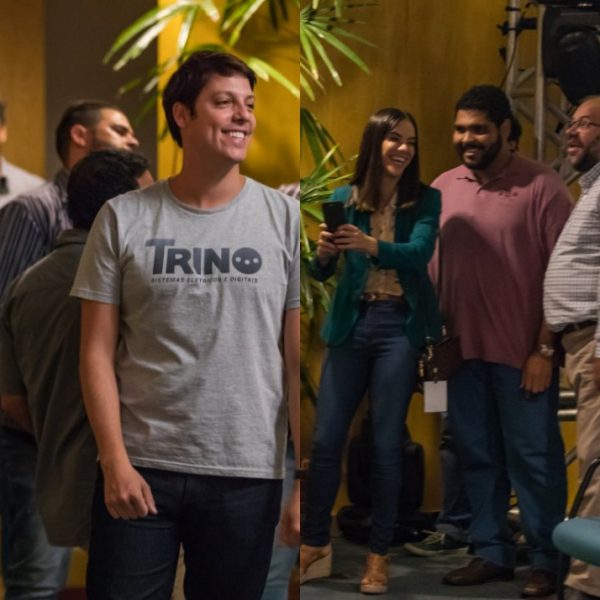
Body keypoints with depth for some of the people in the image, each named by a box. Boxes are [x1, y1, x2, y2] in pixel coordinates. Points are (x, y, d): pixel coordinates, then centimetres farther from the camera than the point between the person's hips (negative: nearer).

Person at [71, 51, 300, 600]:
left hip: (248, 474, 0)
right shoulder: (123, 219, 1)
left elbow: (301, 360, -1)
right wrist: (115, 462, -9)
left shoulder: (285, 219, 0)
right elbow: (98, 353, 0)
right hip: (139, 466, 0)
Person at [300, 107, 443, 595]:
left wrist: (370, 245, -35)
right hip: (352, 323, 2)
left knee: (386, 444, -1)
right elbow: (322, 273, 0)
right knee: (325, 439, 3)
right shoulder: (344, 199, 4)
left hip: (401, 326, -2)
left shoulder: (426, 199, 0)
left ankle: (379, 555, 9)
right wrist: (323, 253, -24)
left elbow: (419, 252, -18)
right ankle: (315, 547, 16)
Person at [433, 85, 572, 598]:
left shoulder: (542, 187, -7)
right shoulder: (443, 188, 8)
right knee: (477, 456, 11)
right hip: (465, 349, 5)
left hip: (523, 352, -5)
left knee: (533, 458, 2)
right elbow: (433, 269, 12)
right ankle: (492, 553, 22)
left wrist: (545, 350, -12)